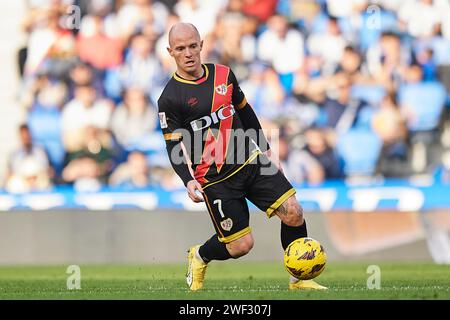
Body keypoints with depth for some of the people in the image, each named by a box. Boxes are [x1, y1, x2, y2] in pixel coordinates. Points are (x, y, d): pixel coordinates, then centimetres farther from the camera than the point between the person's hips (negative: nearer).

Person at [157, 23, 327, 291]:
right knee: (241, 244, -6)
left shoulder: (223, 75, 6)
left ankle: (300, 279, 5)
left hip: (251, 161, 5)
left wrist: (265, 148, 22)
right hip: (214, 178, -5)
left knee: (293, 212, -11)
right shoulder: (170, 98, -10)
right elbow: (174, 147, -11)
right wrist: (188, 181, -25)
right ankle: (199, 258, 27)